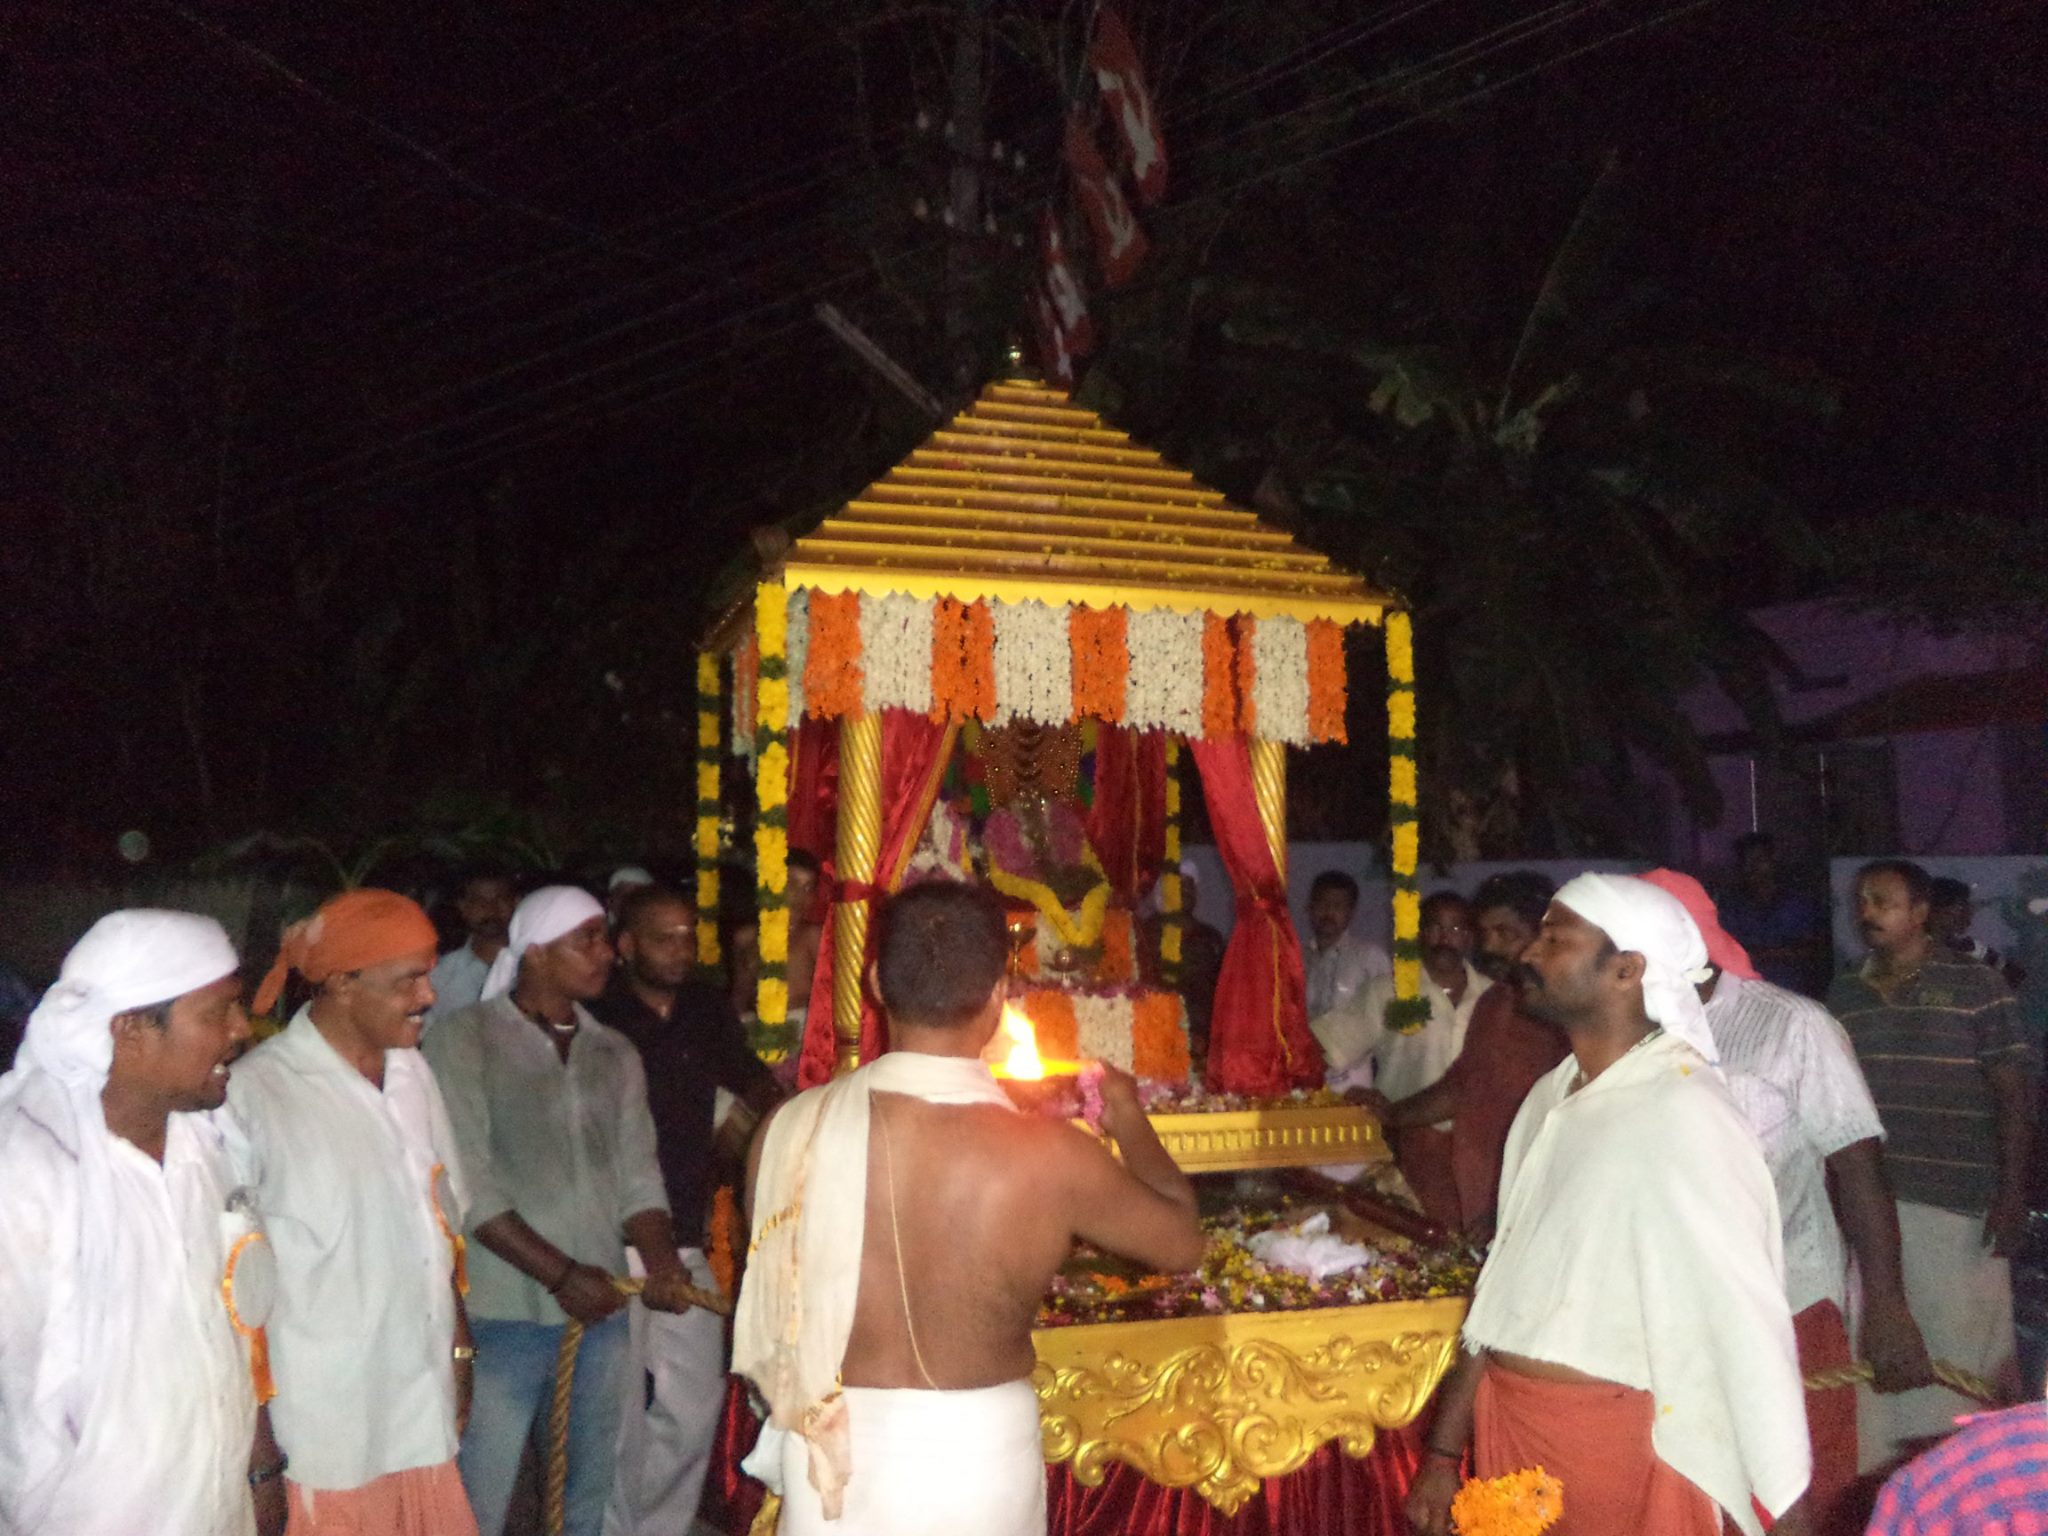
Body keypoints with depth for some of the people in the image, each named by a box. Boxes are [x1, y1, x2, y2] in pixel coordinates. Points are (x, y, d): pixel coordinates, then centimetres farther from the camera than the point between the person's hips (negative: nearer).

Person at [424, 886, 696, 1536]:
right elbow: (468, 1184, -10)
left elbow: (637, 1174, 8)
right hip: (507, 1310, -5)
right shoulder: (465, 1038, -4)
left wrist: (660, 1257, -10)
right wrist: (560, 1274, -14)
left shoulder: (615, 1054, 12)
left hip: (601, 1307, 5)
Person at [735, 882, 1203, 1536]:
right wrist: (1127, 1117, 14)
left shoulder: (790, 1129, -15)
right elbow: (1182, 1243, -1)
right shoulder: (1049, 1154, -18)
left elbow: (773, 1302, 0)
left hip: (835, 1452, 1)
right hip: (980, 1452, -1)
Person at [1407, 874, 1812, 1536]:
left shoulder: (1682, 1109, -18)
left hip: (1619, 1446, -7)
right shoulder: (1549, 1098, 6)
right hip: (1508, 1431, 7)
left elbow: (1747, 1325, -19)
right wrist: (1444, 1450, 12)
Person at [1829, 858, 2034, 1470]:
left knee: (1965, 1342, 3)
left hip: (1958, 1201, -4)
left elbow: (2014, 1093, -5)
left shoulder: (1976, 986, -4)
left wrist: (2013, 1194, -10)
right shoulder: (1843, 994, 8)